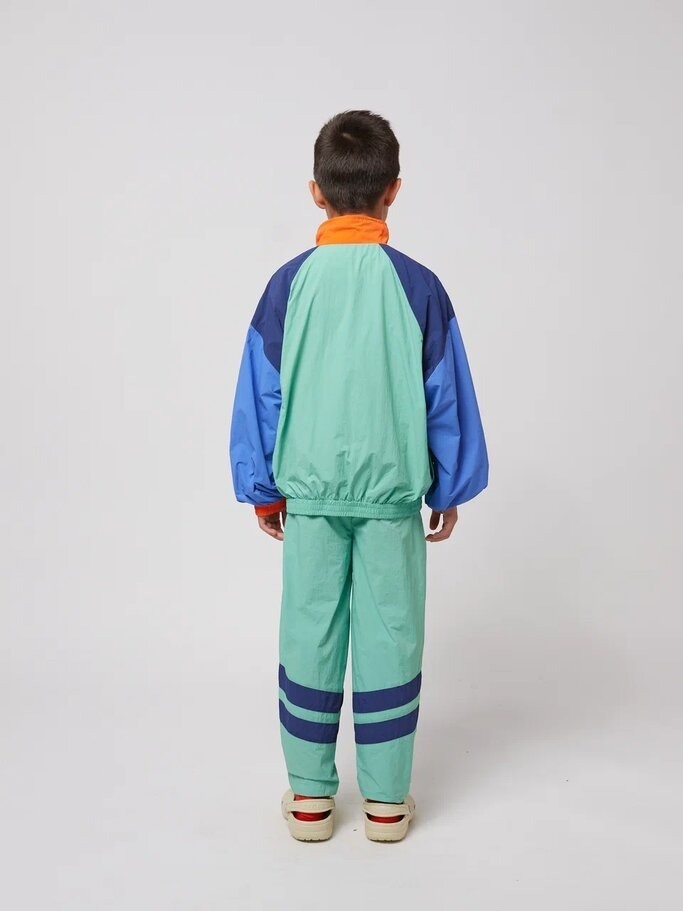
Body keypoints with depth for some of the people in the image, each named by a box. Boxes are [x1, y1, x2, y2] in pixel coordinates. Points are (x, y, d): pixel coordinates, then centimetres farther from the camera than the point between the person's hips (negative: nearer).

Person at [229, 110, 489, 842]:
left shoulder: (289, 283, -4)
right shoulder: (418, 285, -6)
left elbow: (260, 396, 1)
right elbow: (447, 397, 0)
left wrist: (263, 490, 13)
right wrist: (449, 491, 12)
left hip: (310, 492, 1)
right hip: (392, 494, -1)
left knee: (309, 638, 11)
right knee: (389, 638, 9)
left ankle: (309, 796, 22)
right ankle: (386, 800, 21)